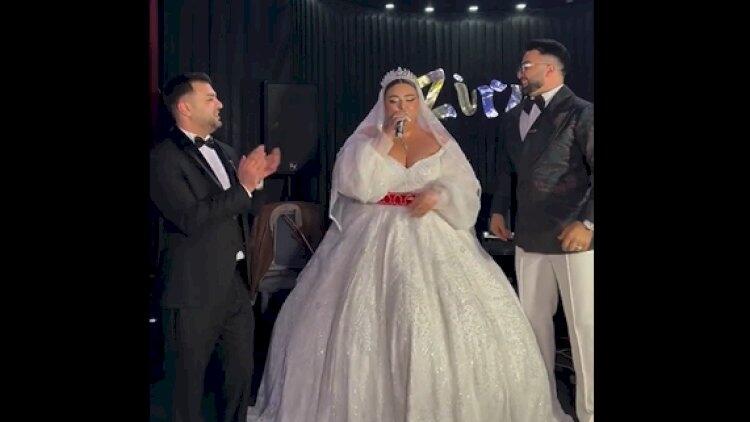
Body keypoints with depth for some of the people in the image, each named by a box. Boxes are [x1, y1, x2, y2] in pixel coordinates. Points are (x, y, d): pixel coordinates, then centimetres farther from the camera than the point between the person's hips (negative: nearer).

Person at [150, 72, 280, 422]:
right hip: (195, 288, -7)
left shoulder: (226, 152, 12)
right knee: (189, 379, 9)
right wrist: (243, 186, -20)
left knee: (242, 370, 17)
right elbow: (190, 218, -24)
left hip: (237, 281, 7)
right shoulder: (163, 157, -12)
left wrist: (256, 177, 2)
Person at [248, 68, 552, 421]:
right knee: (367, 322, -4)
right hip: (375, 239, -1)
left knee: (442, 321, -5)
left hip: (431, 238, 1)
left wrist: (438, 195, -18)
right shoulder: (366, 138, 3)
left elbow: (466, 188, 1)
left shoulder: (439, 140, 7)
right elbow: (356, 184, -13)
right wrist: (386, 139, -15)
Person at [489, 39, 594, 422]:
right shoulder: (513, 117, 13)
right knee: (533, 319, 14)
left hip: (573, 237, -7)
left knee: (584, 325, 1)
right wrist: (498, 209, 13)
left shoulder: (580, 114, -9)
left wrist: (587, 222, -20)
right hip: (529, 237, 7)